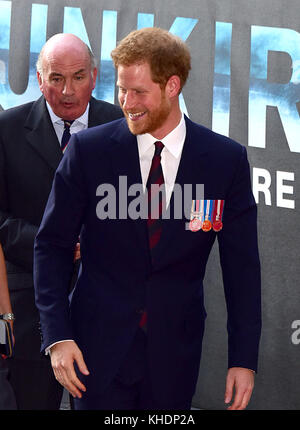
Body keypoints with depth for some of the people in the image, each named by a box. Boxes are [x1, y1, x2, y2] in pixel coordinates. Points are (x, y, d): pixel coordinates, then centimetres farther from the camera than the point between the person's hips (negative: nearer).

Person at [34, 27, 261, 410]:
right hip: (100, 346, -1)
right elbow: (52, 245, 0)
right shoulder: (88, 150, -4)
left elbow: (241, 265, 1)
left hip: (175, 350, 1)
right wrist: (57, 336, -8)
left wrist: (243, 359, -3)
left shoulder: (226, 159, -3)